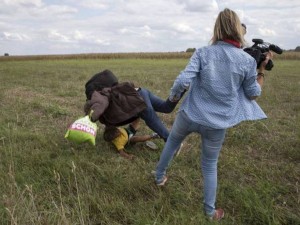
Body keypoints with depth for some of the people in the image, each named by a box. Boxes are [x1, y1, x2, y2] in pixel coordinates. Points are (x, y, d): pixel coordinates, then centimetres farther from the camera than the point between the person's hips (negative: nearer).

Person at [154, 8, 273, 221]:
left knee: (172, 142, 30)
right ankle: (210, 211, 33)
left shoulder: (202, 53, -8)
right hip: (217, 124, 1)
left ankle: (160, 176, 48)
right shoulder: (247, 60, -6)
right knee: (210, 165, 20)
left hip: (190, 115, 0)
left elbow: (183, 80, -18)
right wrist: (263, 68, 14)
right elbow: (253, 94, 4)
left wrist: (173, 96, 2)